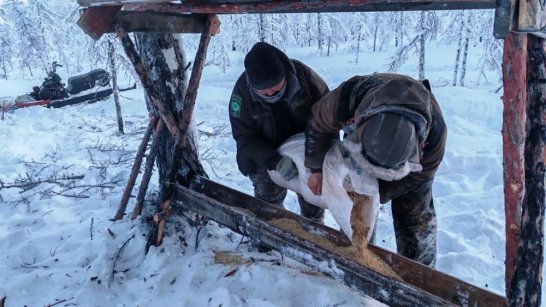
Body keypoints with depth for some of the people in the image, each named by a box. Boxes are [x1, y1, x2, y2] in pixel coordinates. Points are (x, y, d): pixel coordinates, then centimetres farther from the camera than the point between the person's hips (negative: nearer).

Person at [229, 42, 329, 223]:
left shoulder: (301, 74, -25)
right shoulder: (242, 92, -26)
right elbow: (244, 137, -21)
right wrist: (274, 161, -35)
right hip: (264, 155, -1)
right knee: (269, 201, -1)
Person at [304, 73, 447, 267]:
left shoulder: (433, 131, -41)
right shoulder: (346, 100, -43)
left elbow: (419, 175, -21)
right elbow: (318, 126, -20)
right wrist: (317, 169, -14)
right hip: (358, 135, 2)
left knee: (414, 213, 0)